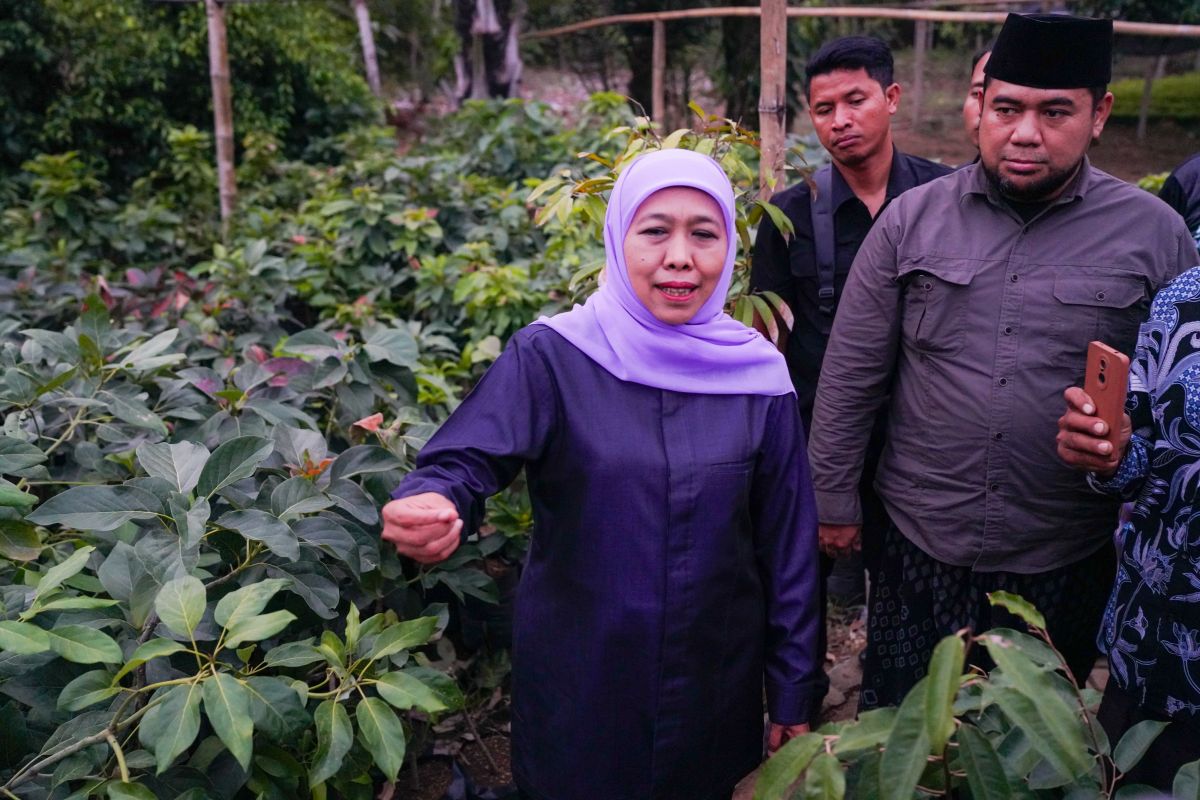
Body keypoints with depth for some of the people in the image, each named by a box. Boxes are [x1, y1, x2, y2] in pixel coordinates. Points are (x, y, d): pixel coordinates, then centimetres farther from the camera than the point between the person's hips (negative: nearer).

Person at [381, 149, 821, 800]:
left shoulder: (758, 377, -5)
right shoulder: (550, 356, -12)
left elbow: (787, 545, 0)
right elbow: (465, 462, -19)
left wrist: (792, 695, 5)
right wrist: (431, 506, -43)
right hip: (576, 688, -1)